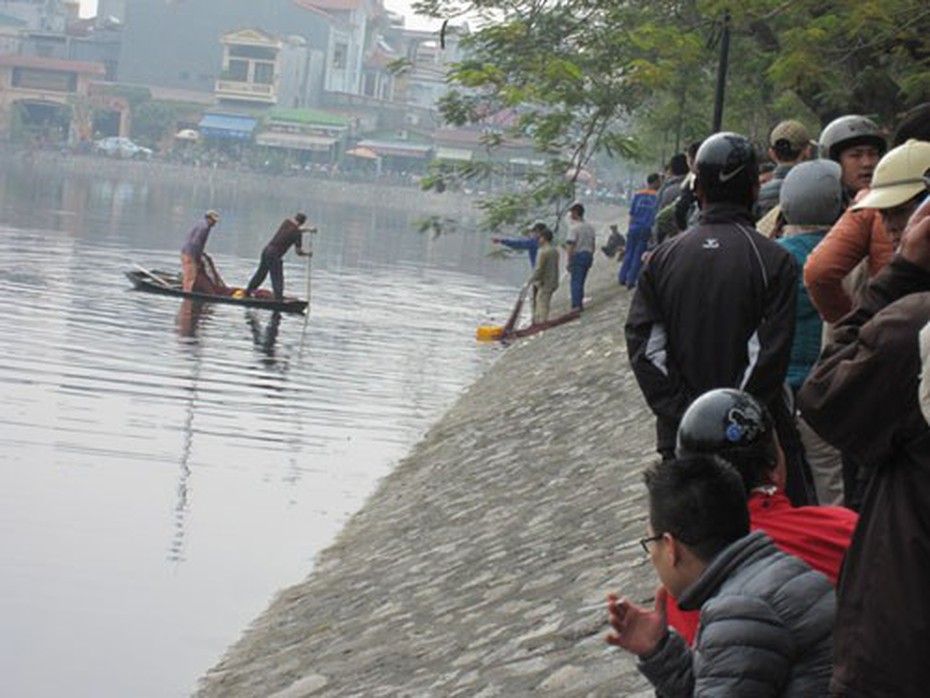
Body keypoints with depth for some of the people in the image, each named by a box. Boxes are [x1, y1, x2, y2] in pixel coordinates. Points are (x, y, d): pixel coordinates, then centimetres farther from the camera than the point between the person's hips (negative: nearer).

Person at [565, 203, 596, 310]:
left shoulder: (574, 228, -14)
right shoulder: (590, 227, 9)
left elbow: (571, 245, -16)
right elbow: (593, 244, 14)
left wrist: (568, 261, -14)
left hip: (578, 256, -7)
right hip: (588, 255, 7)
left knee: (576, 281, -5)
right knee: (581, 281, 15)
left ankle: (576, 305, -10)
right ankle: (580, 303, 18)